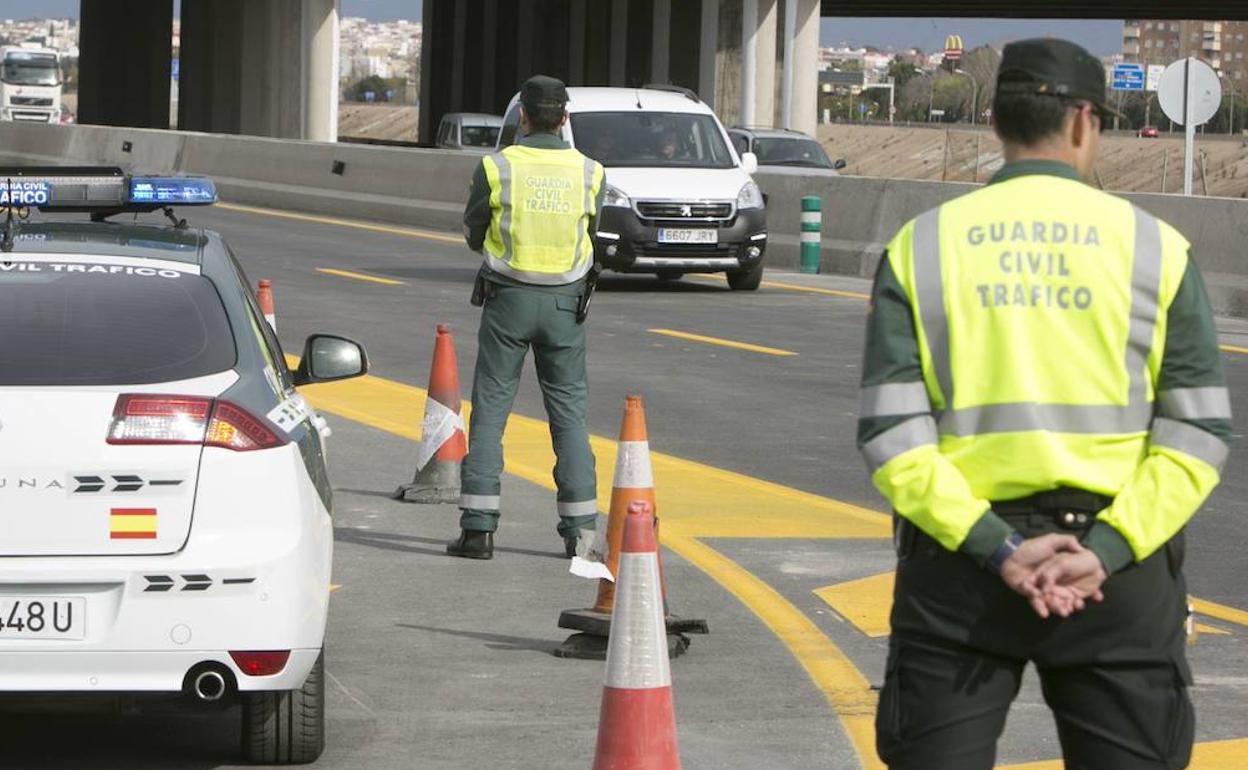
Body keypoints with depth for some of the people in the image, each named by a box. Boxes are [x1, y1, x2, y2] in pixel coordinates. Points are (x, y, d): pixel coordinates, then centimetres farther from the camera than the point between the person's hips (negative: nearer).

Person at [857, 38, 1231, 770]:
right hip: (1117, 571, -1)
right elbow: (1199, 432, -7)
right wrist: (1107, 551, -12)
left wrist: (992, 547, -11)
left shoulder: (922, 245, 3)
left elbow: (890, 435, -7)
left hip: (959, 561, 1)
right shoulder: (1153, 245, 1)